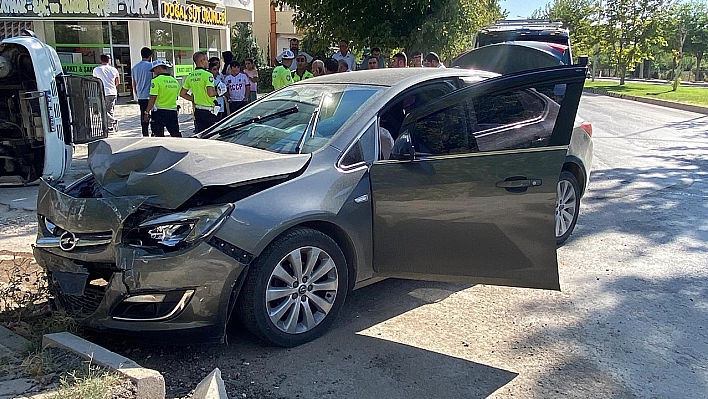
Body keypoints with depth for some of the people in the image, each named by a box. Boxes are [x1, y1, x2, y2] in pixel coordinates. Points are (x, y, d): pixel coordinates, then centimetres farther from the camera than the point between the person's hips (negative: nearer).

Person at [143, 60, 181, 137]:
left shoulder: (156, 80, -11)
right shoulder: (175, 81, 9)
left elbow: (152, 99, -14)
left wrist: (147, 112, -9)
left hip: (159, 111, -6)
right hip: (173, 112, 6)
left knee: (159, 135, 0)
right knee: (176, 134, 10)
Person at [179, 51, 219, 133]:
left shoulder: (190, 76, 9)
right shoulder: (207, 75, -14)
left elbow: (182, 93, 14)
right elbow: (210, 93, -25)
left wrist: (195, 100, 14)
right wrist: (217, 92, -5)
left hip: (197, 110, 7)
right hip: (209, 110, -7)